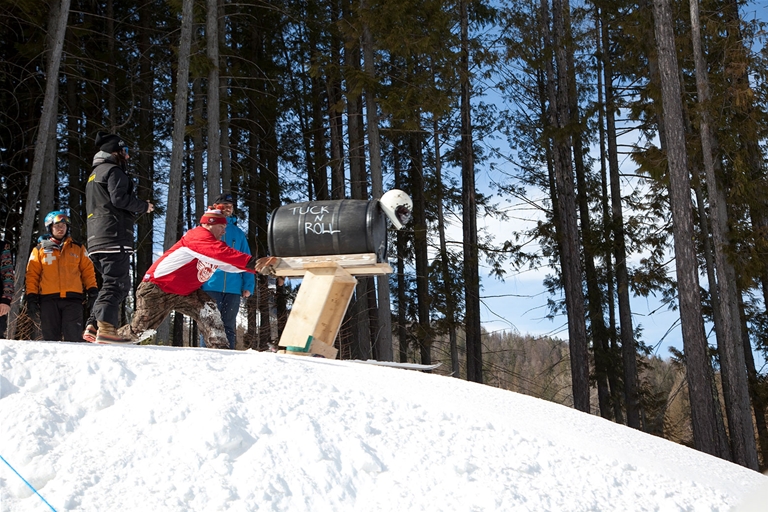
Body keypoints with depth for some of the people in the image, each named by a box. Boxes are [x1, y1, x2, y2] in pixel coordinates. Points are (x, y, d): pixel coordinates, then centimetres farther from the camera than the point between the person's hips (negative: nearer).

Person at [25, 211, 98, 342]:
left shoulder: (78, 248, 16)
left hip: (73, 298, 0)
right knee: (50, 337, 0)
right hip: (48, 299, 0)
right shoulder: (40, 249, 13)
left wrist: (92, 292, 2)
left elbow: (88, 271, 13)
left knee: (73, 336, -10)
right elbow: (32, 275, 10)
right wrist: (31, 298, 1)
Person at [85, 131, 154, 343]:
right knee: (117, 284, -13)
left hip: (96, 239, 10)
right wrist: (144, 206, -2)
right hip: (114, 236, -9)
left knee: (111, 284, 12)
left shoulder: (94, 175, 29)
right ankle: (106, 329, -23)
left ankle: (93, 326, 2)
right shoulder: (113, 171, -2)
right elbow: (119, 198, -17)